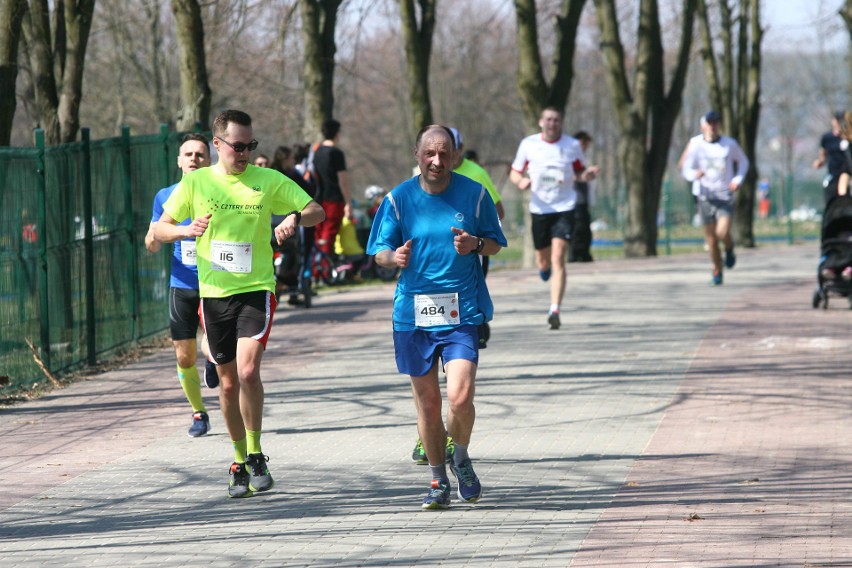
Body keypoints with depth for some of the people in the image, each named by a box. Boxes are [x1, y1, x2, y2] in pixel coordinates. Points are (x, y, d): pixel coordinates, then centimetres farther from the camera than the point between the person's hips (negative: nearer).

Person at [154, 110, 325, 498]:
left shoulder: (269, 181, 0)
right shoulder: (195, 182, 2)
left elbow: (317, 211, 5)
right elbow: (159, 230, 5)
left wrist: (296, 218, -18)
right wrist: (185, 230, -18)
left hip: (256, 289, -2)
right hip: (213, 292, 2)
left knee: (248, 370, -20)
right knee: (229, 383, 8)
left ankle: (256, 455, -6)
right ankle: (240, 462, 23)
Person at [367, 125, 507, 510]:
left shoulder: (474, 194, 1)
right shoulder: (399, 199, 1)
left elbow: (496, 244, 10)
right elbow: (379, 252, 5)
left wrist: (475, 244, -13)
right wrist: (394, 257, -18)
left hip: (463, 311, -1)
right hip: (413, 312, 1)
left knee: (460, 398, -14)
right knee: (427, 403, 7)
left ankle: (461, 458, 16)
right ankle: (438, 480, 24)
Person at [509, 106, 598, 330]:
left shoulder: (572, 145, 0)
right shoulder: (528, 144, 1)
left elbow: (579, 173, 13)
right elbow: (514, 173, 9)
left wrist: (587, 176, -11)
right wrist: (520, 181, -14)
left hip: (564, 208, -2)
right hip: (539, 209, 2)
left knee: (558, 259, -16)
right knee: (544, 262, 12)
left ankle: (555, 311, -18)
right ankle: (544, 267, 53)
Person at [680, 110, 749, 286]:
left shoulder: (729, 144, -1)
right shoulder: (696, 145, -2)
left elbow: (743, 161, 15)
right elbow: (686, 170, 0)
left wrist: (738, 179, -2)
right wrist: (695, 174, -24)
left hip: (725, 197, -1)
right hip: (706, 197, 1)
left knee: (722, 232, -21)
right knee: (711, 239, 5)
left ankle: (729, 249, 14)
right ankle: (717, 273, 24)